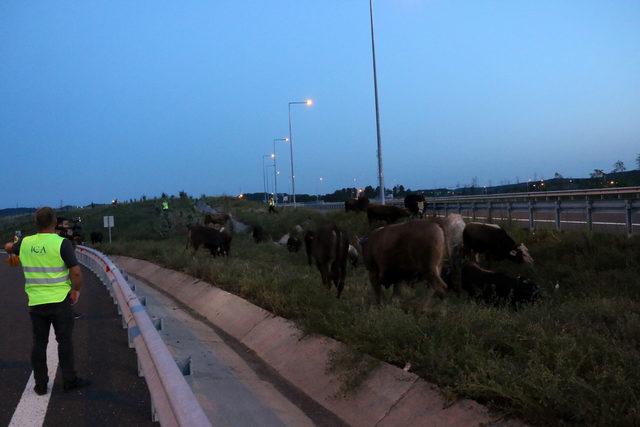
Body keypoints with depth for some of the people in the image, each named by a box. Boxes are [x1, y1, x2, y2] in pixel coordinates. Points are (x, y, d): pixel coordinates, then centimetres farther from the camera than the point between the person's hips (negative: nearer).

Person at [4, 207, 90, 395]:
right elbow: (76, 272, -19)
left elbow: (8, 248, 26)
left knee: (39, 343, 11)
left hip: (36, 302, 4)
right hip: (60, 300, -4)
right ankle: (69, 380, 13)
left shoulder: (25, 243, 2)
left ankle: (40, 384, 17)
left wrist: (11, 245, 49)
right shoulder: (61, 243, -13)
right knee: (64, 341, 7)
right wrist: (76, 290, -1)